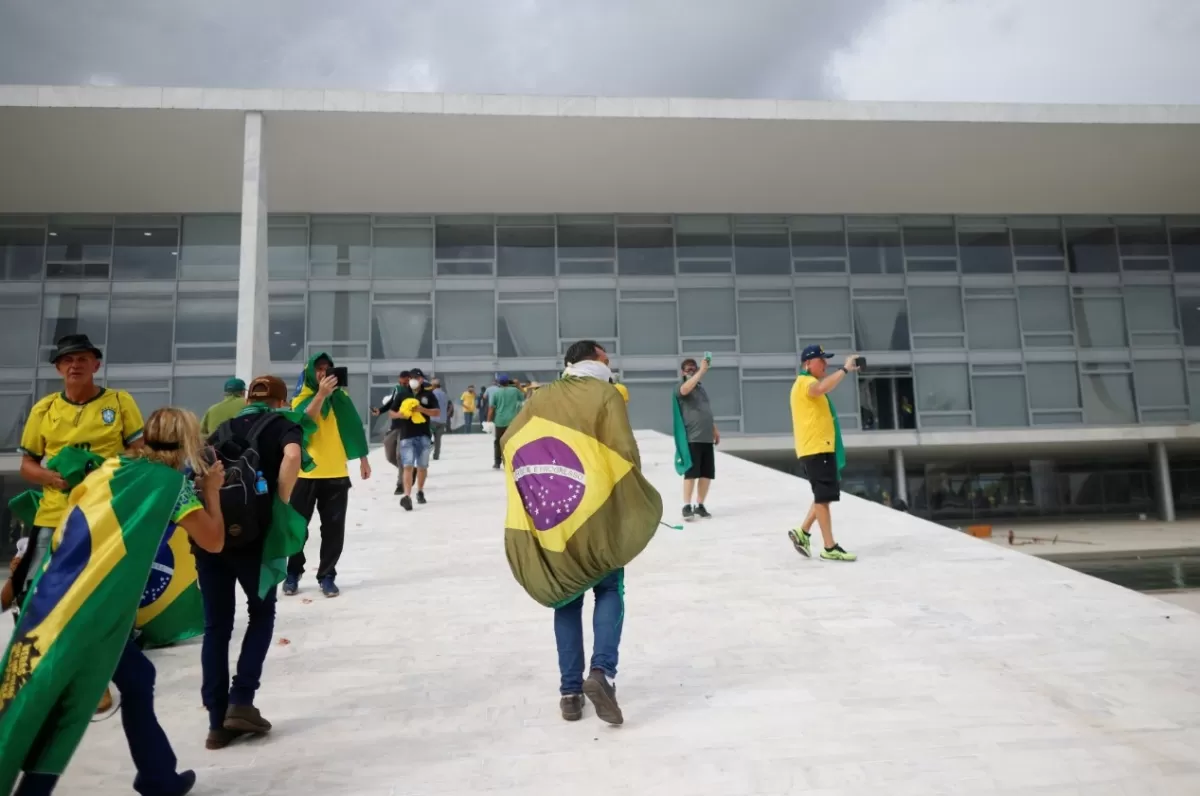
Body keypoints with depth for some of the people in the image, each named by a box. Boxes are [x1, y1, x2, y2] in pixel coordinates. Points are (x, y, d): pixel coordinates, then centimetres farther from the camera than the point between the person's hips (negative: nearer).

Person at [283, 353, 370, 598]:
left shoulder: (341, 397, 6)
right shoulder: (301, 399, -1)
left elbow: (354, 427, 11)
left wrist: (363, 459, 10)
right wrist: (321, 394, -31)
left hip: (336, 474, 2)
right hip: (305, 474, -1)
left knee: (333, 529, 4)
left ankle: (327, 575, 13)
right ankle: (293, 573, 22)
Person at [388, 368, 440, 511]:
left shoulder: (428, 393, 3)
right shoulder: (402, 394, 4)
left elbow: (437, 412, 0)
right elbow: (390, 413, 8)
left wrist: (422, 409, -15)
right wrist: (399, 414, -14)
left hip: (424, 435, 1)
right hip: (406, 436, -1)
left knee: (422, 466, 11)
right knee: (408, 466, -11)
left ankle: (420, 492, 32)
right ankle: (407, 496, -18)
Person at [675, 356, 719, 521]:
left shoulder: (701, 388, 19)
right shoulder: (681, 389, -3)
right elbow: (686, 389, -29)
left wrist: (715, 430, 24)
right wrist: (702, 371, -31)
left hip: (707, 438, 7)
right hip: (692, 438, -7)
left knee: (707, 473, 6)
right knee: (691, 473, -8)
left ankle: (700, 506, 14)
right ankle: (687, 506, -4)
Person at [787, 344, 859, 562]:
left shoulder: (810, 384, 22)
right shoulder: (805, 382, -13)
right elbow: (823, 387, -35)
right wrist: (845, 369, -31)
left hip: (822, 447, 11)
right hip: (816, 448, -11)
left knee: (825, 495, 15)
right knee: (824, 496, -7)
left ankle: (802, 532, 20)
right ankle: (830, 548, -2)